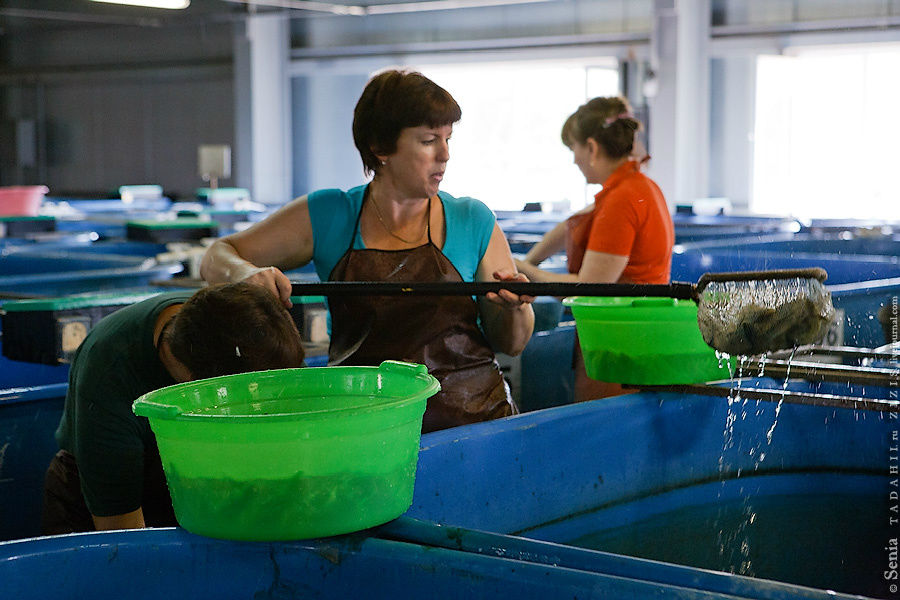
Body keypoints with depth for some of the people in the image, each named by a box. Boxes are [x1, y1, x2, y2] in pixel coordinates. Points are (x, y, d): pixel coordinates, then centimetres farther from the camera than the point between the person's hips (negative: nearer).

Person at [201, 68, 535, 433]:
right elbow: (217, 258, 11)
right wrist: (245, 273, -13)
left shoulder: (473, 222, 7)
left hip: (470, 418, 0)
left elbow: (510, 345, 13)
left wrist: (515, 308, -11)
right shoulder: (326, 217, 6)